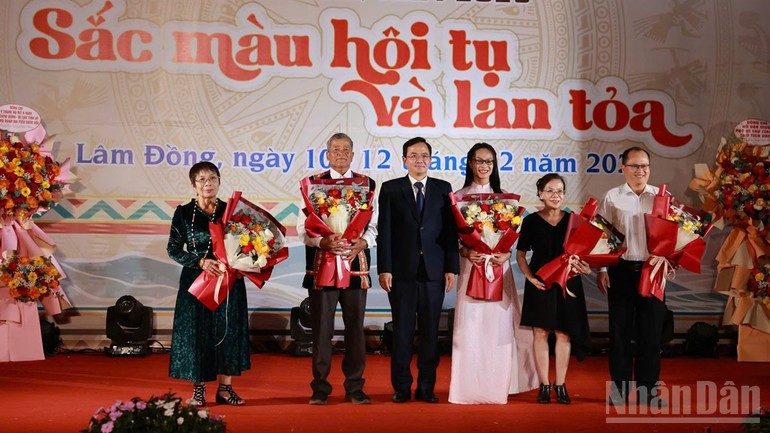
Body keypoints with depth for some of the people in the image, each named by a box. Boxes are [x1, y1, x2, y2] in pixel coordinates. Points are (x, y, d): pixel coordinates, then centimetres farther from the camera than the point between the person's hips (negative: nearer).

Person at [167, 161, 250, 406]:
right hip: (196, 280, -2)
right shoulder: (184, 213, 0)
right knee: (196, 333, 0)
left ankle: (225, 388, 12)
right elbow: (173, 248, -3)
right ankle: (198, 390, 9)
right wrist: (201, 261, -16)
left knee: (228, 331, 2)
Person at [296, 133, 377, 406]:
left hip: (356, 263, 2)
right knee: (321, 328, 1)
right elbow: (302, 227, 0)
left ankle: (355, 388, 14)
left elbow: (374, 225, 7)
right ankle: (320, 388, 11)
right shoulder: (313, 184, 6)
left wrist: (359, 245, -12)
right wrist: (323, 242, -18)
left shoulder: (367, 184, 11)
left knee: (355, 327, 5)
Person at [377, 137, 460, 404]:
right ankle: (402, 387, 12)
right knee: (402, 331, 3)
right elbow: (384, 232, 1)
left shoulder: (443, 189, 9)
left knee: (430, 331, 5)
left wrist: (452, 268, -1)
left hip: (434, 271, 1)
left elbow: (450, 231, 6)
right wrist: (384, 269, -7)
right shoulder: (390, 189, 6)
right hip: (402, 271, -1)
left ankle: (426, 387, 13)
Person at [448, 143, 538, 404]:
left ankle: (497, 387, 9)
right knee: (470, 324, -5)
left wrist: (505, 254, -9)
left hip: (499, 266, 2)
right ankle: (469, 387, 2)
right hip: (471, 265, -2)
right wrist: (466, 253, -15)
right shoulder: (460, 196, 5)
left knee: (499, 324, 1)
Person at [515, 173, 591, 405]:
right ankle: (544, 385, 10)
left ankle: (560, 385, 11)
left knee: (564, 333, 3)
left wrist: (584, 267, -13)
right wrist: (530, 277, -10)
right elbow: (520, 255, 4)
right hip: (540, 283, -1)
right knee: (540, 333, 2)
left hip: (567, 283, 1)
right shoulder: (531, 221, 1)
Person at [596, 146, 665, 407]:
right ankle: (620, 388, 13)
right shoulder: (612, 198, 4)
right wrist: (601, 270, -2)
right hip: (621, 270, -1)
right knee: (620, 329, 4)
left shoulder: (661, 197, 8)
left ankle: (648, 388, 13)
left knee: (651, 331, 3)